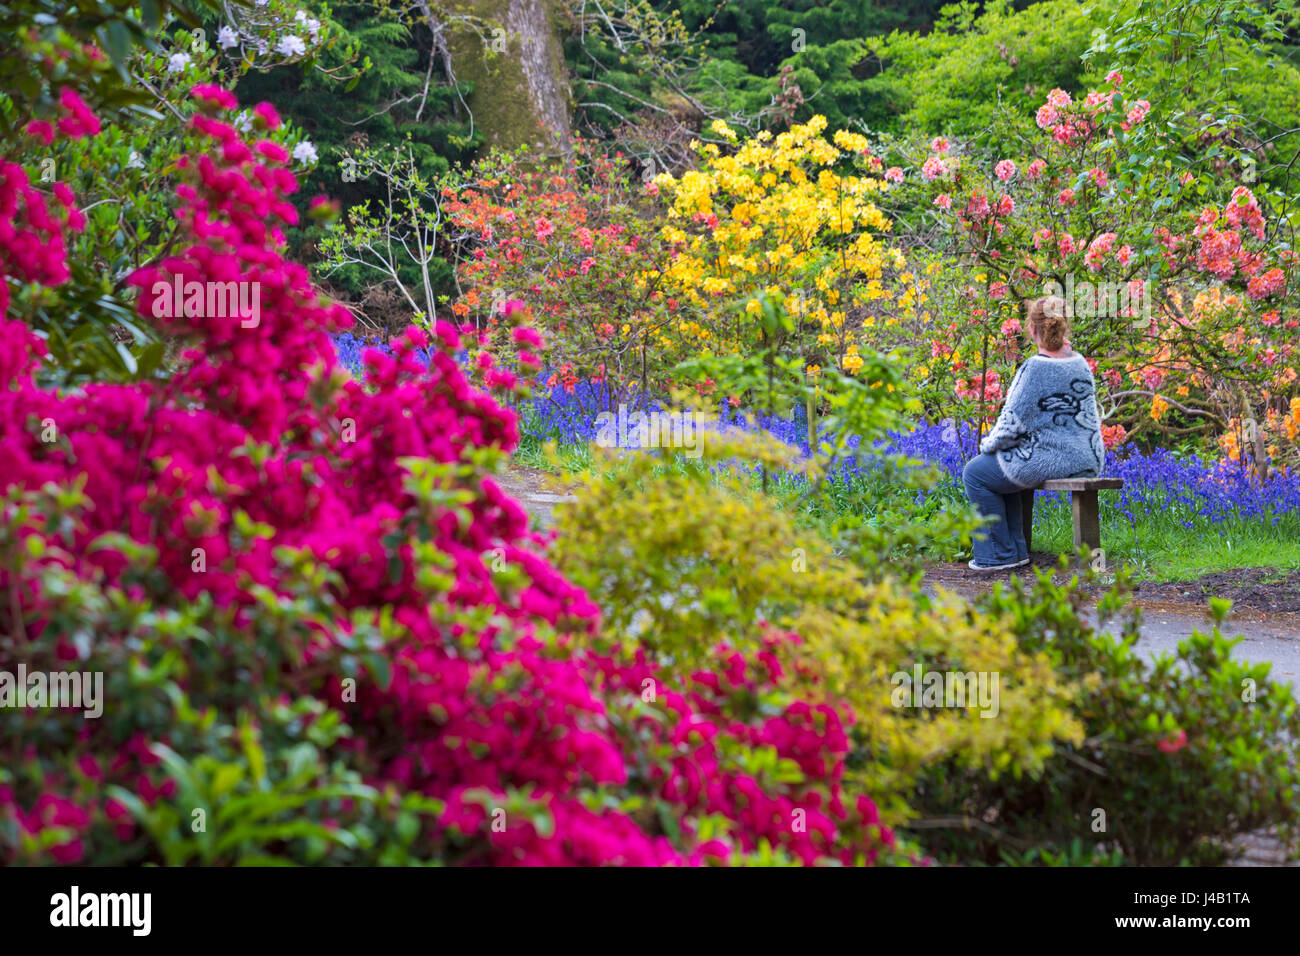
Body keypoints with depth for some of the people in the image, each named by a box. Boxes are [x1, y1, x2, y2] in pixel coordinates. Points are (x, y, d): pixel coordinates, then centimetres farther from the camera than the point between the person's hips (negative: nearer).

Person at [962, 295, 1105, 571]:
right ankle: (1016, 549, 29)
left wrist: (989, 444, 3)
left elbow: (1013, 421, -15)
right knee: (1001, 470, 29)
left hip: (1052, 460, -9)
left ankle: (1002, 555, 11)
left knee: (975, 473, 9)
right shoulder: (1079, 363, 7)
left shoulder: (1034, 368, -18)